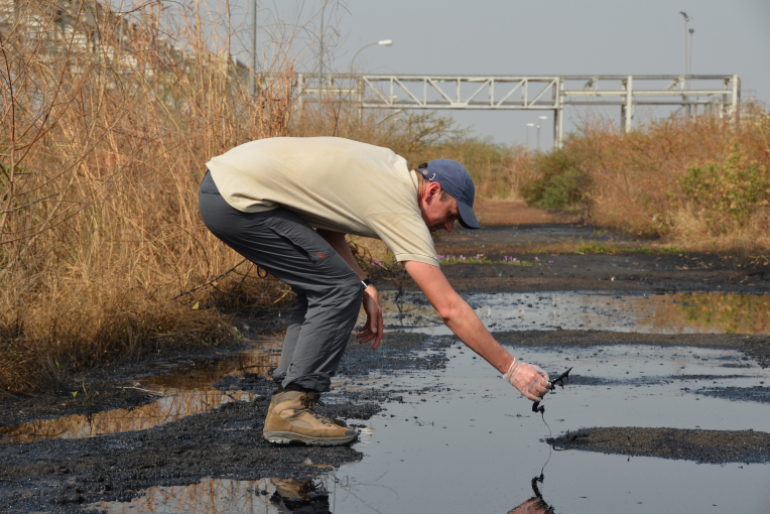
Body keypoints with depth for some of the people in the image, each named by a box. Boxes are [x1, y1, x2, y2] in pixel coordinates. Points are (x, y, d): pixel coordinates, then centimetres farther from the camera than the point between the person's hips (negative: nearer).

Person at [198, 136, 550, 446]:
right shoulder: (400, 210, -11)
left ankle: (286, 403, 11)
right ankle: (291, 409, -7)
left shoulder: (389, 164, 15)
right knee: (339, 290, -7)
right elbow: (449, 308, -13)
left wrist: (365, 287, 7)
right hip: (238, 200, -10)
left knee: (322, 289, 15)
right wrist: (511, 368, -9)